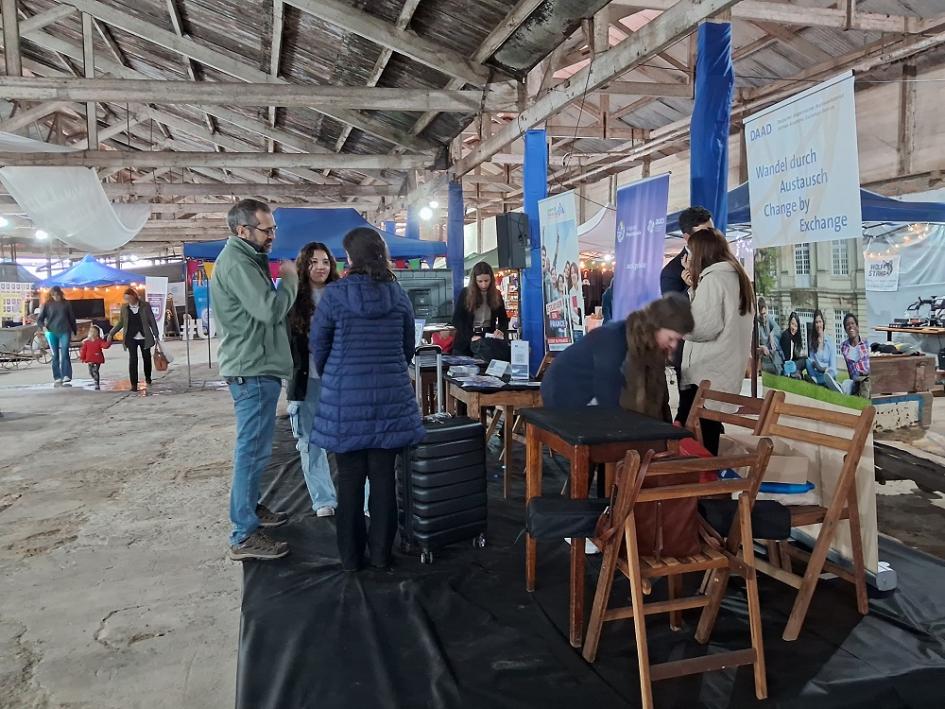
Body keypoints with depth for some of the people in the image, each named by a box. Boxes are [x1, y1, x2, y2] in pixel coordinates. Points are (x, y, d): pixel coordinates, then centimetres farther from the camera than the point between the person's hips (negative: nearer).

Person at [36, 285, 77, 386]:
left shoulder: (66, 303, 7)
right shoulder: (47, 304, 6)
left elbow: (72, 318, 14)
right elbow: (39, 319, 10)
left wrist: (75, 331, 14)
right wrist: (43, 326, -9)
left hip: (65, 332, -1)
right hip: (51, 332, 1)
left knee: (64, 354, -12)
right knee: (55, 356, 5)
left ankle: (66, 376, -15)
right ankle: (57, 378, 9)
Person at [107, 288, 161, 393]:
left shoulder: (145, 306, -4)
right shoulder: (124, 308, 2)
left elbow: (152, 321, 0)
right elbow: (120, 323, 11)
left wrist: (156, 335, -2)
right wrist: (111, 334, 5)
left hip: (144, 337, 0)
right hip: (131, 338, 0)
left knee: (146, 358, 13)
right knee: (133, 360, -8)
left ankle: (148, 378, 36)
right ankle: (134, 384, -6)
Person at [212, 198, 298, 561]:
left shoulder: (244, 258, 17)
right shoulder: (236, 261, -16)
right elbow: (270, 309, -25)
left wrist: (282, 282, 5)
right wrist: (290, 278, -10)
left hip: (254, 367, 11)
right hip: (253, 370, -11)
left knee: (253, 448, 20)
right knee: (253, 450, -8)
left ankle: (251, 507, 34)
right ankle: (244, 536, -2)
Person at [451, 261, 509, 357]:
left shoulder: (496, 295, 2)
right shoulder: (465, 293, -5)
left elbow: (503, 319, 7)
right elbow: (456, 319, -9)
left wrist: (501, 330, -16)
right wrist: (471, 336, -23)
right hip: (465, 343, -1)